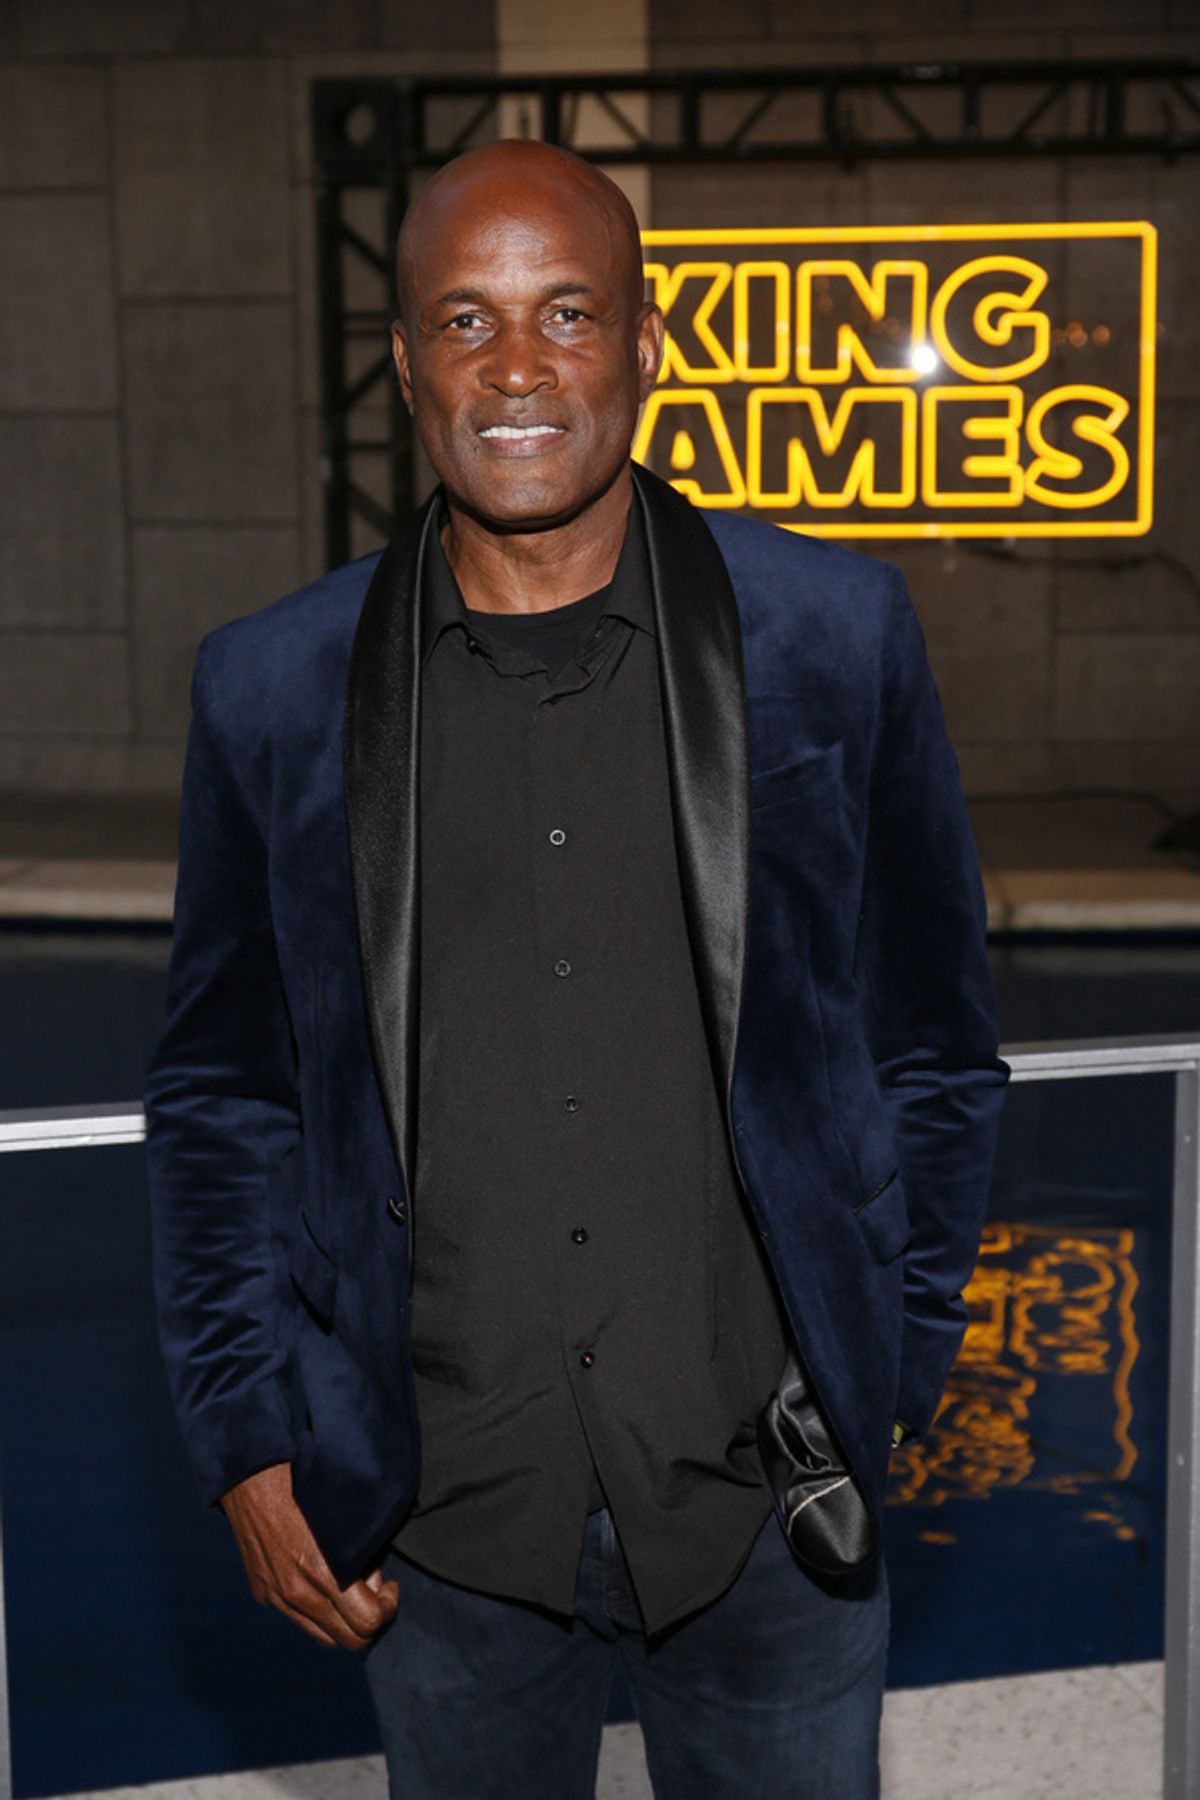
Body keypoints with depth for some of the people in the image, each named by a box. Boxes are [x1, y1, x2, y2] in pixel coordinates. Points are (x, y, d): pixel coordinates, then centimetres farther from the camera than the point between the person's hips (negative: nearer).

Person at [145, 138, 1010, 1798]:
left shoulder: (834, 637, -3)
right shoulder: (272, 693, -1)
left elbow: (934, 1038, 5)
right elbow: (221, 1095, 6)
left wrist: (895, 1361, 4)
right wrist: (246, 1435, 2)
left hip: (770, 1496, 0)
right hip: (441, 1523, 1)